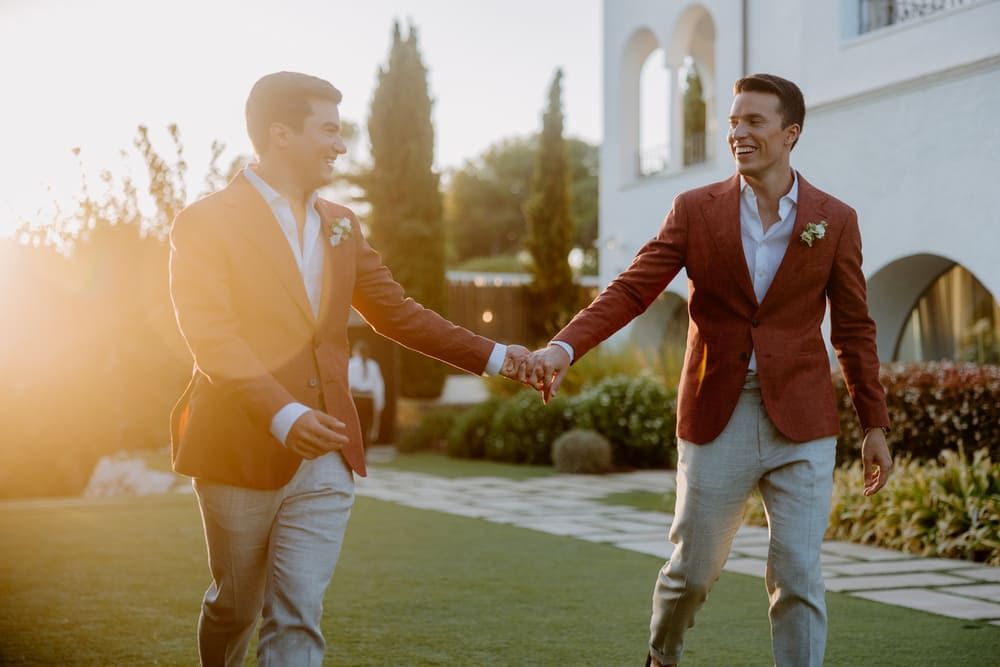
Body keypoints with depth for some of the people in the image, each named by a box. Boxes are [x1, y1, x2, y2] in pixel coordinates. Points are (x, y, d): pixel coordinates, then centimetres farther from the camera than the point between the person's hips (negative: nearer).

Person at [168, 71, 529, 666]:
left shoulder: (341, 226, 12)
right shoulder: (206, 224, -8)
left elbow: (397, 313, 17)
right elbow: (211, 338, -18)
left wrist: (494, 357, 10)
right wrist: (283, 416, -31)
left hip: (326, 455, 4)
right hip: (244, 453, -4)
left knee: (298, 618, -1)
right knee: (236, 606, 13)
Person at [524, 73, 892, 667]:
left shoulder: (835, 220, 2)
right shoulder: (695, 210, 1)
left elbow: (854, 329, 7)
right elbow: (630, 290, -6)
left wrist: (875, 424, 6)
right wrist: (564, 347, -22)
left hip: (801, 423, 0)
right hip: (717, 418, 0)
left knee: (799, 578, -2)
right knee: (693, 569, 10)